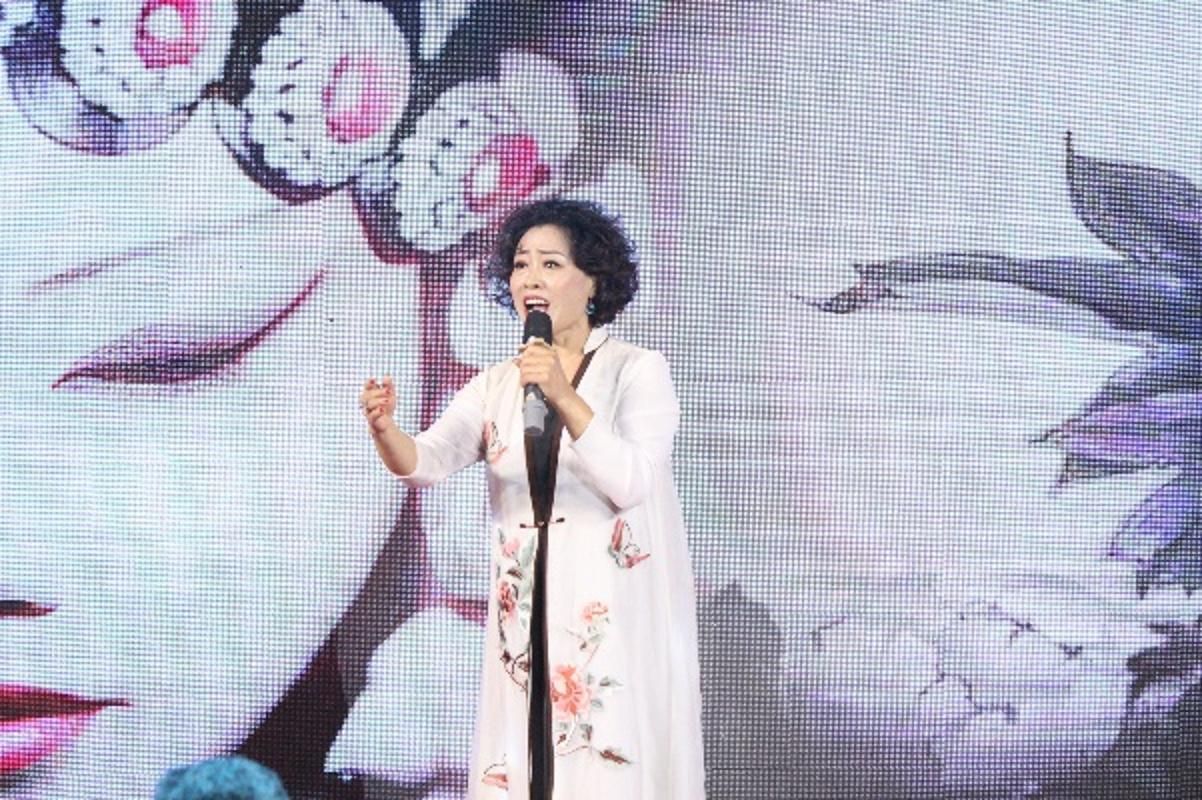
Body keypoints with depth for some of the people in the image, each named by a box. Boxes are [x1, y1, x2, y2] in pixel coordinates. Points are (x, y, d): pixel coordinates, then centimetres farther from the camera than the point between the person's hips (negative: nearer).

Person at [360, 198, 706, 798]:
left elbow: (630, 481, -16)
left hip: (619, 615, -4)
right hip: (528, 618, 4)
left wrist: (564, 398, -26)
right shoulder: (495, 385, 8)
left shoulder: (638, 371, -3)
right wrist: (384, 429, -27)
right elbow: (426, 462, -7)